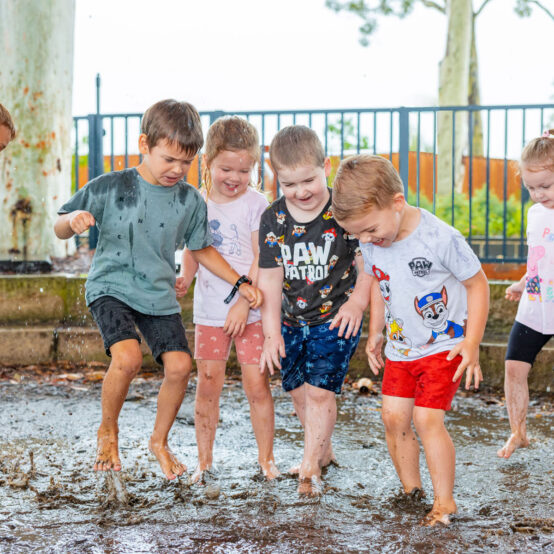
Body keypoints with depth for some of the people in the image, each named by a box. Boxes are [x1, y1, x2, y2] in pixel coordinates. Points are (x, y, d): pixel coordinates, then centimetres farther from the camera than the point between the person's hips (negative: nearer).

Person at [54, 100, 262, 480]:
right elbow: (61, 230, 0)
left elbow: (201, 249, 17)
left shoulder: (190, 201, 1)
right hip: (111, 288, -4)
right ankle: (108, 430, 3)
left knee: (179, 365, -9)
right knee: (128, 357, -26)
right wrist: (74, 220, -24)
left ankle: (160, 441, 19)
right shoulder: (110, 188, -9)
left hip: (159, 296, 4)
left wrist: (240, 283, 11)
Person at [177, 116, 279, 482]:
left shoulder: (255, 204, -6)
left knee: (257, 385, -1)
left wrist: (244, 303, -16)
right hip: (209, 310, 3)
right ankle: (204, 460, 14)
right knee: (208, 385, 4)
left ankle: (266, 458, 13)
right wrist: (185, 278, -3)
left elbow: (261, 259, -9)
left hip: (250, 310, -3)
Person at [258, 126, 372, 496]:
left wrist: (357, 301, -21)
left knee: (319, 390, -10)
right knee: (299, 392, 12)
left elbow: (368, 263, -6)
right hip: (292, 321, 4)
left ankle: (310, 467, 4)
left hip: (335, 318, -4)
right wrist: (272, 332, -4)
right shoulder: (273, 219, -2)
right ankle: (324, 451, 35)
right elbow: (270, 278, -1)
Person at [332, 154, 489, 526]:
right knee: (394, 417, 2)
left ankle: (445, 502, 0)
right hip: (400, 348, 6)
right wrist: (375, 334, 14)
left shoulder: (441, 238, -24)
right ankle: (411, 491, 19)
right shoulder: (372, 244, -5)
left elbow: (477, 284, -13)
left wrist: (471, 344, -16)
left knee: (427, 419, -13)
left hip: (444, 347, -6)